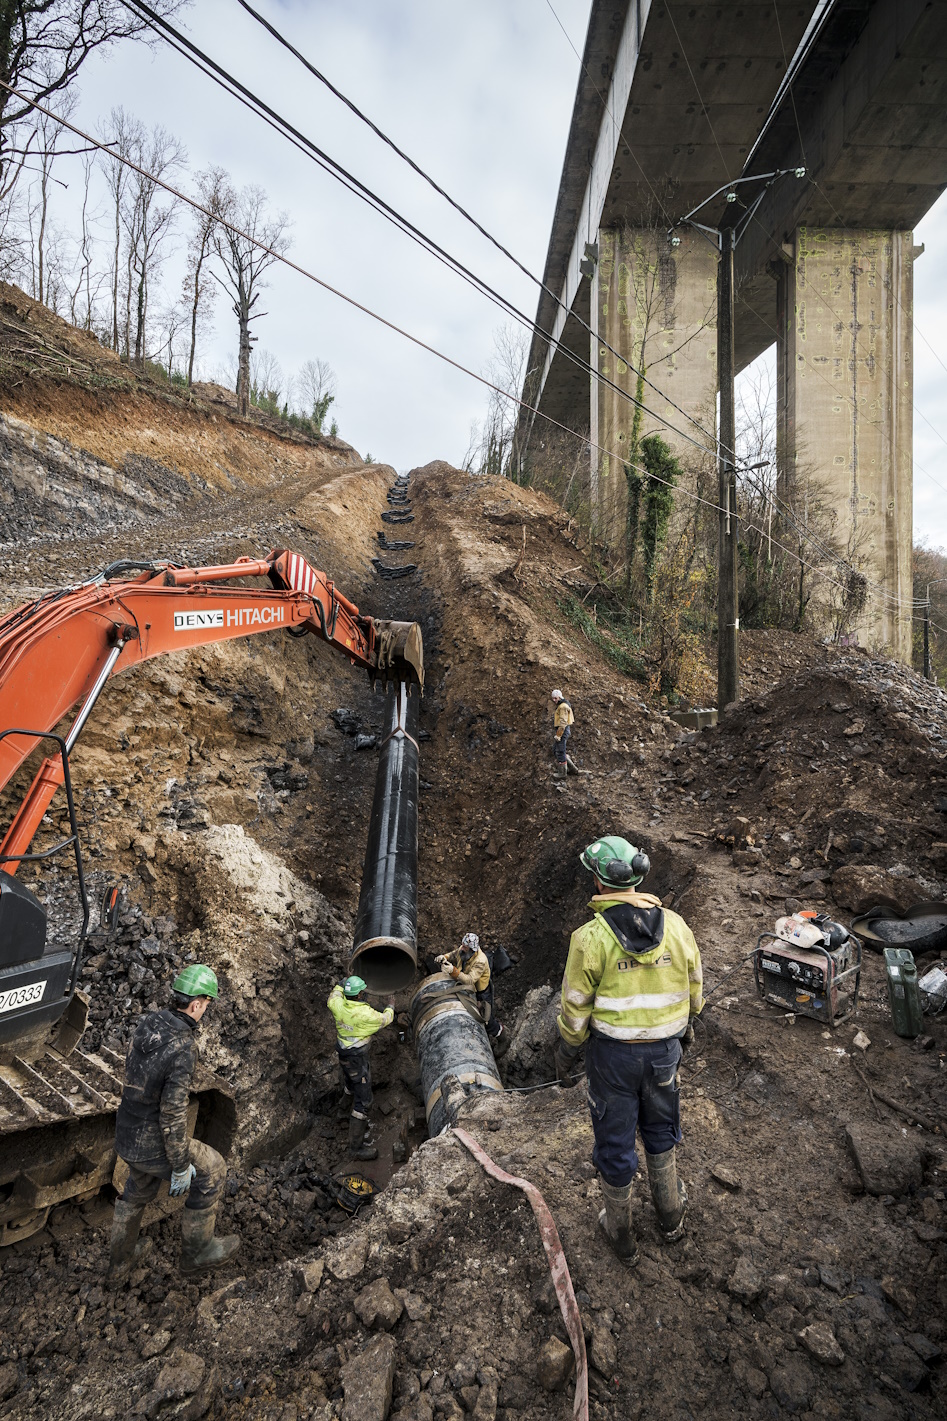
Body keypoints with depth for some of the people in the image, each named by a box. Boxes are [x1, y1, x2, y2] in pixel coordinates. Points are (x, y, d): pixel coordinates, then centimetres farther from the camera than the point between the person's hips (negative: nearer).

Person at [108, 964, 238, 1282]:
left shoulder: (148, 1022, -5)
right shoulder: (183, 1049, -30)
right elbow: (173, 1114, -27)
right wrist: (180, 1167, -15)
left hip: (125, 1135, 8)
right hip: (153, 1145, -8)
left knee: (138, 1190, 34)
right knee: (211, 1171, 15)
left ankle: (120, 1261, 51)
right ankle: (196, 1250, 29)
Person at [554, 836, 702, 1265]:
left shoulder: (590, 938, -21)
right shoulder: (675, 926, -10)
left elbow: (576, 1009, -13)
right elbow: (693, 990, 4)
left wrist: (565, 1052, 4)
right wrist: (683, 1025, 23)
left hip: (613, 1053, -3)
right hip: (664, 1050, 4)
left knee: (614, 1141, 16)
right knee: (660, 1131, 27)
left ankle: (620, 1232, 36)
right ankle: (670, 1216, 45)